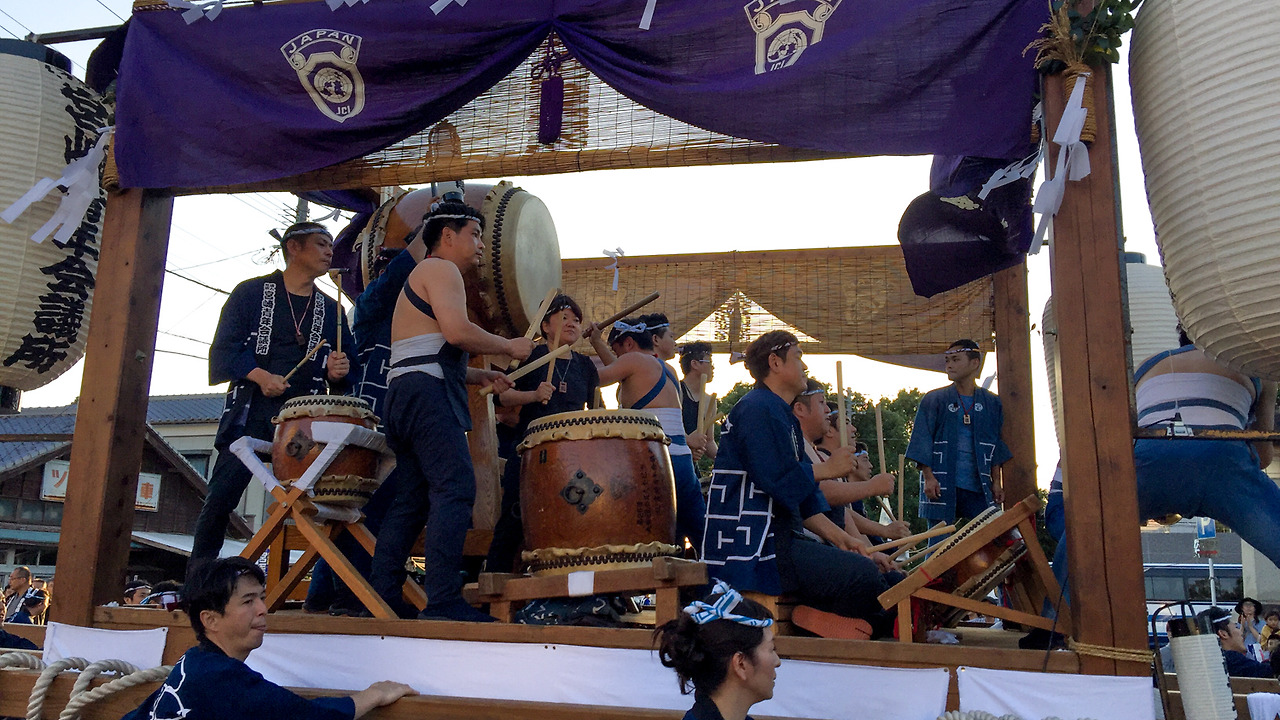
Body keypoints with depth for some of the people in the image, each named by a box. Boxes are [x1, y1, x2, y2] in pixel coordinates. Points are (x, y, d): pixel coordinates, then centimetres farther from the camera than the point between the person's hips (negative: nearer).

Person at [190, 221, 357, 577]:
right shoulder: (252, 292, 8)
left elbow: (342, 375, 18)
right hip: (251, 410, -2)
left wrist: (336, 373, -5)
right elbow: (224, 348, 0)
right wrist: (260, 375, -16)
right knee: (223, 492, -6)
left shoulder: (330, 310, 17)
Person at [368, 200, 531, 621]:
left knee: (411, 501, 8)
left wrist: (480, 377, 19)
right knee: (455, 489, -17)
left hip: (401, 396, 11)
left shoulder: (420, 278, 32)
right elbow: (456, 331, -18)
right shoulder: (441, 270, -1)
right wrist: (509, 347, -5)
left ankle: (382, 600, 7)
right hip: (426, 394, -11)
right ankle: (443, 602, -21)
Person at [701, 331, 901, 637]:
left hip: (782, 538, 10)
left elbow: (804, 497, 20)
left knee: (887, 574, 1)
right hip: (752, 551, -10)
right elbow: (784, 484, -21)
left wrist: (841, 539, 8)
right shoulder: (756, 409, -11)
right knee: (863, 576, -22)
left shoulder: (784, 416, 22)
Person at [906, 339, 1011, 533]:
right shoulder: (933, 399, 4)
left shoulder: (991, 402, 12)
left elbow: (996, 446, 14)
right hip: (941, 484, -2)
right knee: (939, 543, -2)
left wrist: (996, 482, 7)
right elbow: (922, 441, -1)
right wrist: (928, 477, -11)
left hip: (978, 487, 2)